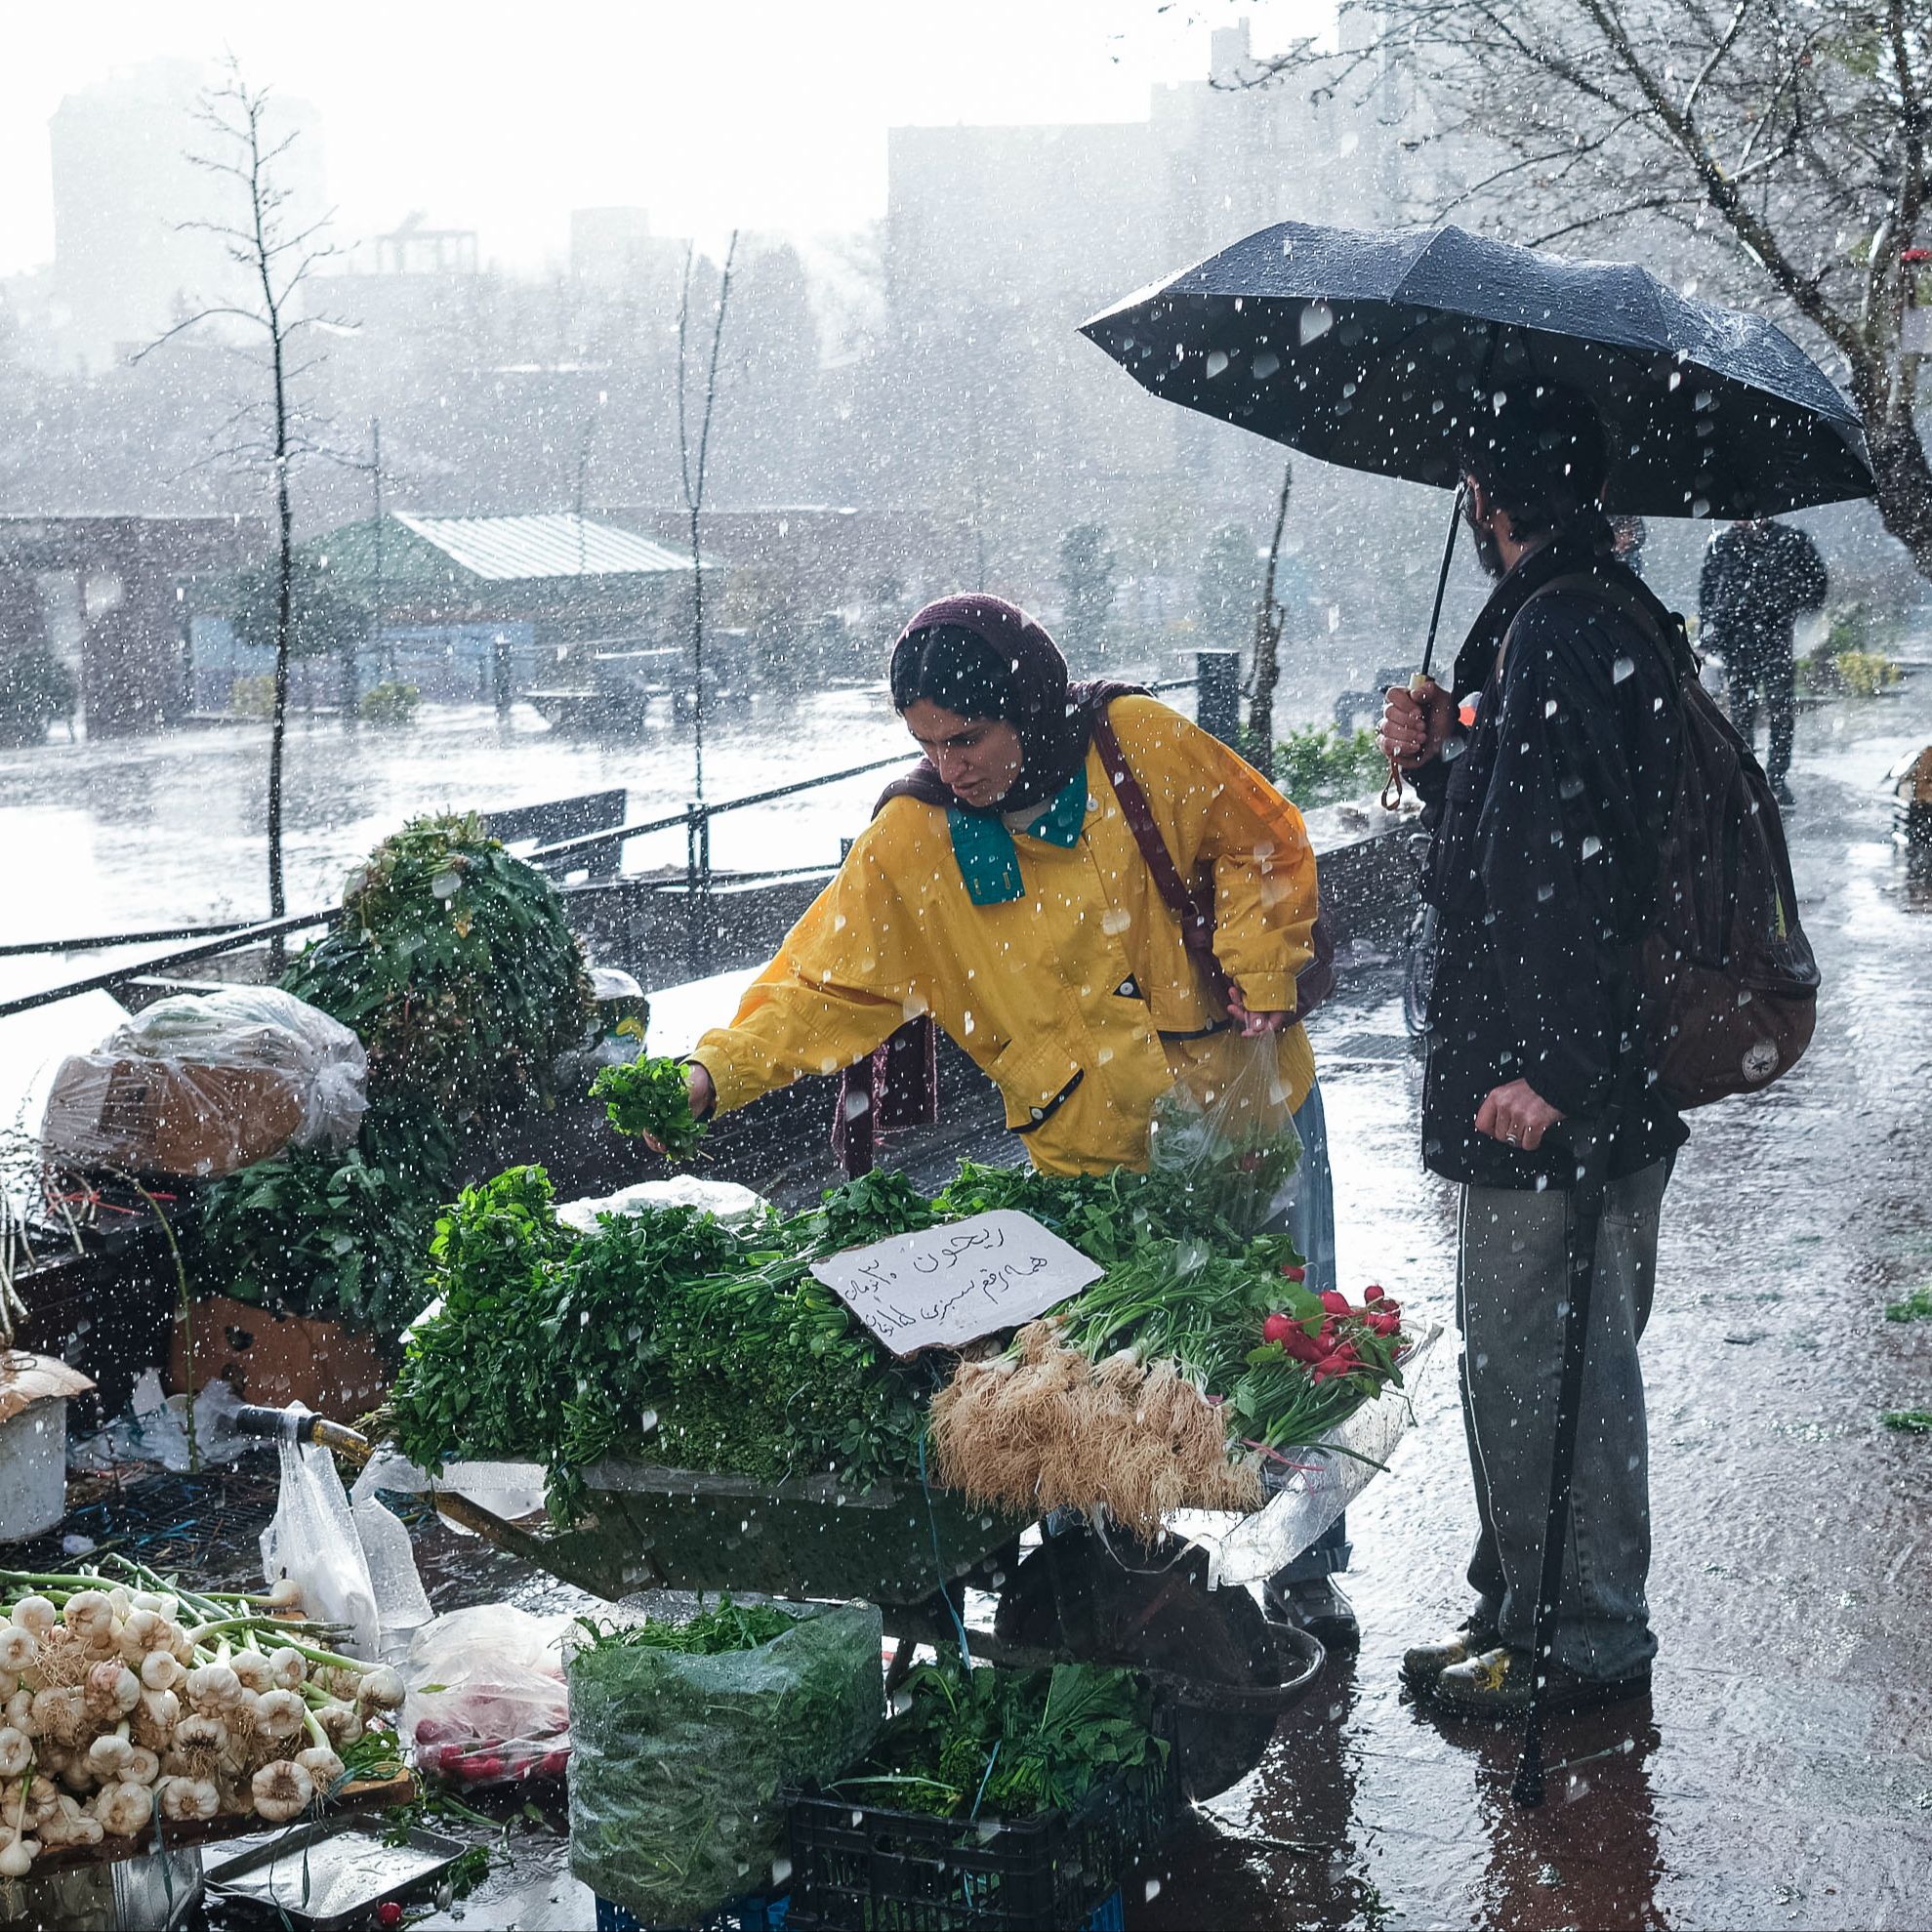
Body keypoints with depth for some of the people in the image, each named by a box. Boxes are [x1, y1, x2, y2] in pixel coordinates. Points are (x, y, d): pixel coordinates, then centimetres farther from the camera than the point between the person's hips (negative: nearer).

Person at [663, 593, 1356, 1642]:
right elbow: (828, 983, -12)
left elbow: (1264, 842, 0)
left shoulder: (1140, 746, -13)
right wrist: (717, 1070, -25)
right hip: (1096, 1154, 0)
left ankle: (1308, 1574, 30)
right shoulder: (910, 843, -11)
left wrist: (1258, 980, -8)